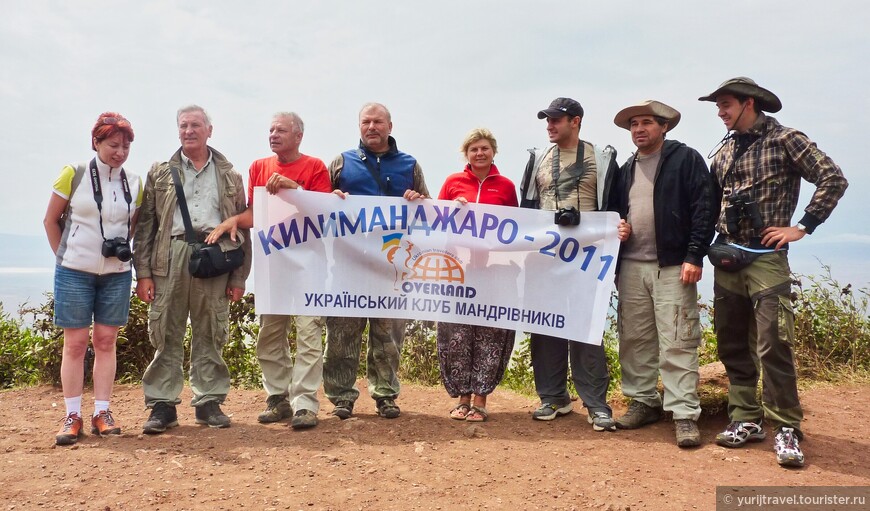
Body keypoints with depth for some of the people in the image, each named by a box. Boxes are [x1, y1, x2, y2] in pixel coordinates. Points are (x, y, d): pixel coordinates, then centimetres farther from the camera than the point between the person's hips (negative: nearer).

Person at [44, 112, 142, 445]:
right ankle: (72, 417, 8)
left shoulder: (134, 183, 4)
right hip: (75, 272, -3)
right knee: (75, 343, 1)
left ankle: (102, 413, 12)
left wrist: (124, 250, 0)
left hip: (117, 273, 3)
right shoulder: (73, 175, -4)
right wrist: (63, 256, 2)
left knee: (106, 341, 6)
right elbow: (51, 220, 3)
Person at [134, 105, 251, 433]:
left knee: (210, 335, 5)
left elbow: (242, 227, 11)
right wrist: (143, 272, -1)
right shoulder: (160, 172, 14)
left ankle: (209, 401, 14)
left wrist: (239, 277, 4)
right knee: (166, 334, 1)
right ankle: (162, 404, 10)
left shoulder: (229, 175, 15)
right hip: (171, 259, 0)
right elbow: (145, 224, 8)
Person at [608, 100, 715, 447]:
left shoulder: (686, 159, 0)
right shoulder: (625, 170, 17)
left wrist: (694, 256, -13)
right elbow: (612, 211, 25)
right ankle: (643, 402, 22)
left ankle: (685, 415, 0)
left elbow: (703, 209, -7)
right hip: (630, 266, 6)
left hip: (673, 267, -6)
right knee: (634, 339, 10)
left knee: (677, 343, -5)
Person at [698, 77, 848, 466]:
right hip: (726, 259, 6)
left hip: (766, 258, -6)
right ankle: (746, 420, 20)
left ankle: (786, 429, 4)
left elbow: (834, 180, -9)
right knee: (732, 345, 9)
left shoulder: (785, 140, -5)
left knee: (772, 345, -9)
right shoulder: (725, 151, 12)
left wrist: (802, 227, -10)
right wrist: (712, 238, 8)